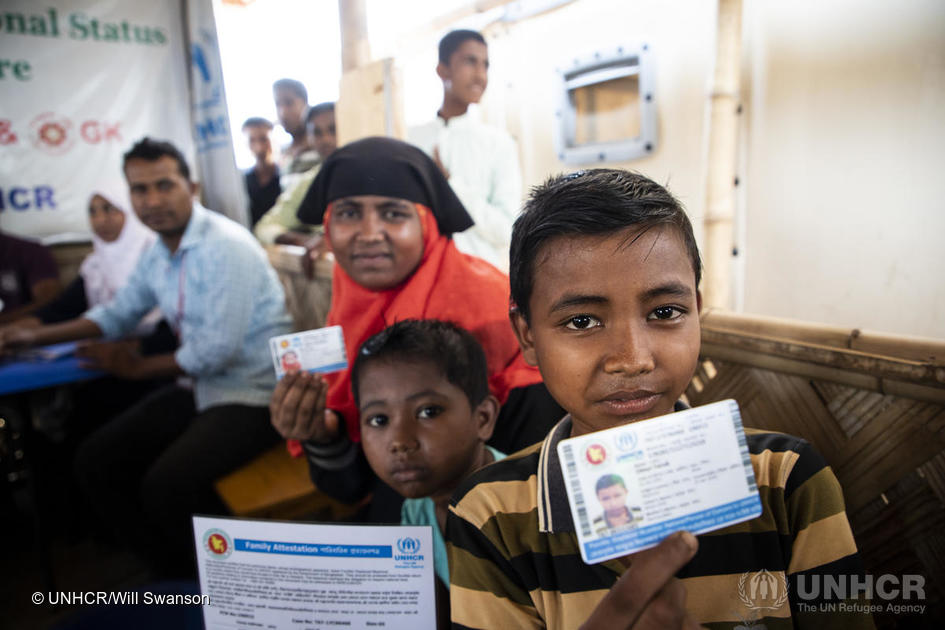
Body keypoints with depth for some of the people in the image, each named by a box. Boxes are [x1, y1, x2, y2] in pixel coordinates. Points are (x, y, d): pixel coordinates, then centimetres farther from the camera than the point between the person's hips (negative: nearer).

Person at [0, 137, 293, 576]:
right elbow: (118, 313, 21)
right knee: (94, 462, 6)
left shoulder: (225, 246, -20)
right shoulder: (159, 251, 7)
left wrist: (137, 368, -7)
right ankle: (177, 570, 21)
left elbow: (217, 351, -22)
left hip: (253, 393, -9)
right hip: (201, 387, 9)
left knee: (166, 484, -27)